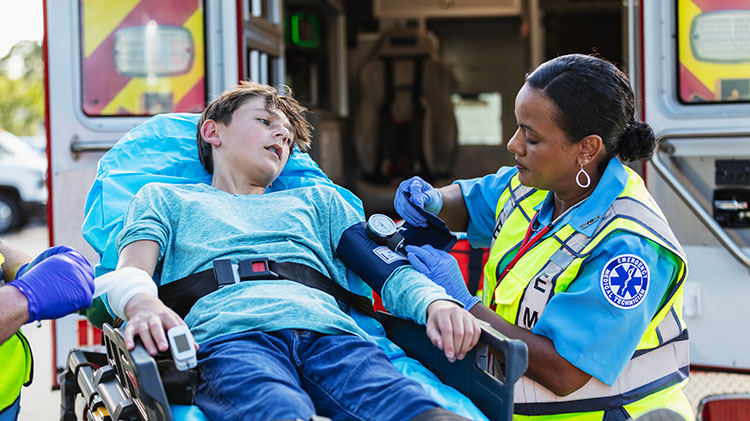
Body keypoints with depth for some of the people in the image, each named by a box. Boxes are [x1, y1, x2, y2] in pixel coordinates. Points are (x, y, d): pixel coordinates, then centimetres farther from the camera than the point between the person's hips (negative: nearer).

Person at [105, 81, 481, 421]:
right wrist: (142, 304, -16)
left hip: (328, 331, 3)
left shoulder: (317, 201, 39)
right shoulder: (164, 198, 32)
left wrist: (436, 301, -1)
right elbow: (131, 273, 12)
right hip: (230, 335, -2)